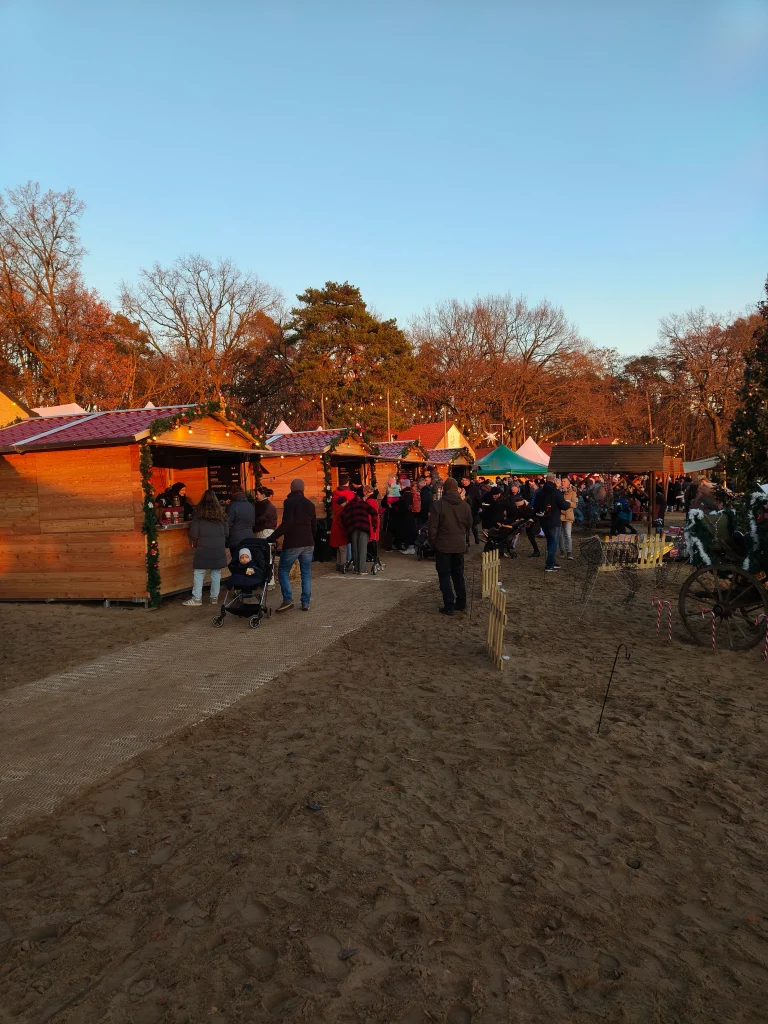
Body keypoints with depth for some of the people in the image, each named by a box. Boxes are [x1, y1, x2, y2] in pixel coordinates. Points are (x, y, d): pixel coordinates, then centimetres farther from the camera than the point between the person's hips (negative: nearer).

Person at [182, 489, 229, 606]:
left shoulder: (199, 513, -3)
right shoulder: (221, 514, 7)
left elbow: (194, 533, -4)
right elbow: (226, 533, 12)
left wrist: (195, 543, 14)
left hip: (203, 548, -3)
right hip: (219, 548, 3)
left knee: (199, 573, 2)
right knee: (216, 574, 9)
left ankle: (197, 599, 1)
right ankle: (214, 597, 14)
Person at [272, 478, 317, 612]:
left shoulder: (290, 502, -9)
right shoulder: (309, 504, 12)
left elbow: (286, 524, -19)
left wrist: (272, 538, -17)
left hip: (292, 544, -6)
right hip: (308, 543, 6)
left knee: (283, 571, 5)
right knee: (306, 573, 9)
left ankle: (288, 600, -7)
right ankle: (305, 603, 8)